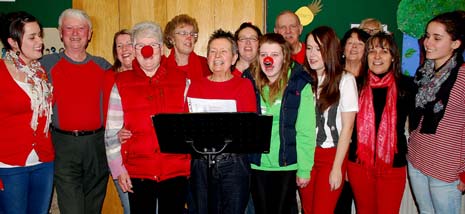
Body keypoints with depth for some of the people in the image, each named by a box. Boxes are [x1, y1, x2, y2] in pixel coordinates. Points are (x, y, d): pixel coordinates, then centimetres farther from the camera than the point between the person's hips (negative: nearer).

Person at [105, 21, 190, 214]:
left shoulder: (181, 82, 6)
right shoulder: (121, 84, 5)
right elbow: (112, 131, 6)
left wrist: (192, 162, 6)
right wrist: (118, 169, 1)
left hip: (176, 170, 1)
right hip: (137, 171, 0)